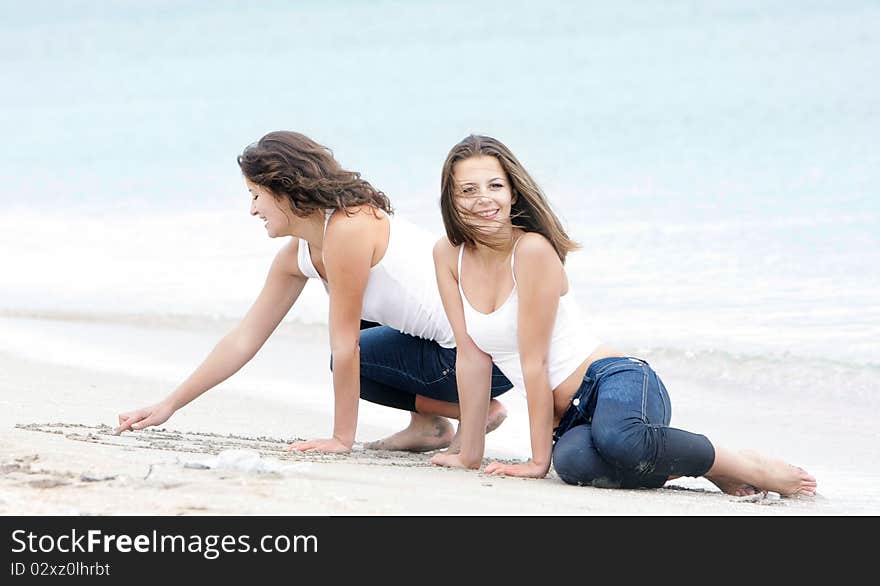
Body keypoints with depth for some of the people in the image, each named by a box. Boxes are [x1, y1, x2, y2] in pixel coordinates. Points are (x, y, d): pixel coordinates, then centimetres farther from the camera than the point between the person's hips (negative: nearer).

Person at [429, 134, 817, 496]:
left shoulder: (533, 249, -15)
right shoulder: (448, 255, 4)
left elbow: (534, 361, -14)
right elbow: (472, 356, 7)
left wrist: (539, 460, -12)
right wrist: (469, 454, 7)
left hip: (617, 381, -4)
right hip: (572, 417, 4)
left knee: (616, 437, -42)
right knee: (573, 462, -35)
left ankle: (745, 468, -16)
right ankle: (661, 465, -4)